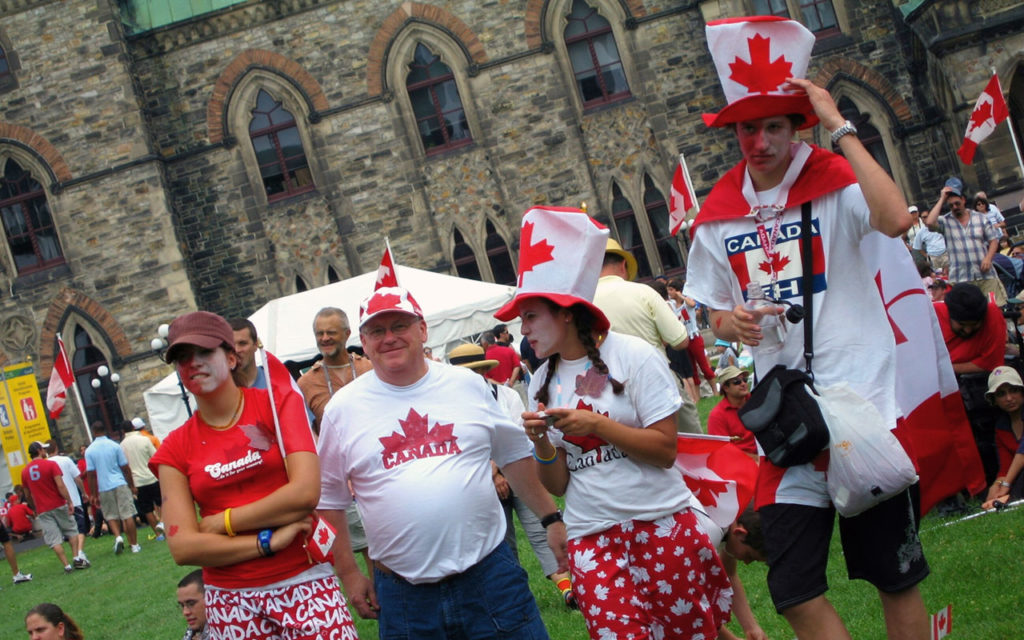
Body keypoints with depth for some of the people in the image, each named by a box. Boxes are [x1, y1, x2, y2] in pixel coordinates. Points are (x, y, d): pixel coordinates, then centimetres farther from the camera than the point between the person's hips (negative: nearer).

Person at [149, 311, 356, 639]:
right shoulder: (176, 449, 5)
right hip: (231, 602, 2)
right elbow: (182, 546, -4)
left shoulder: (278, 401, 1)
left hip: (304, 584, -2)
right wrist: (267, 542, -12)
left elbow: (306, 491, -11)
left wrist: (223, 522, -7)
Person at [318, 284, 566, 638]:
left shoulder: (468, 384, 5)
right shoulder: (343, 409, 2)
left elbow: (514, 454, 15)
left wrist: (550, 519, 13)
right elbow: (328, 499, 8)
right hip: (402, 593, 0)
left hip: (490, 572, 1)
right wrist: (348, 574, 6)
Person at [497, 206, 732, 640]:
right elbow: (557, 484, 8)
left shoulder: (632, 356, -5)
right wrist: (541, 442, -11)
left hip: (662, 523, -3)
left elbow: (665, 450, -9)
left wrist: (596, 425, -17)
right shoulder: (542, 383, 8)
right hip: (592, 539, 3)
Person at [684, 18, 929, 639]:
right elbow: (716, 314, 16)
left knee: (896, 576, 9)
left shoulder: (835, 181, -7)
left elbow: (896, 218, -30)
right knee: (795, 590, 3)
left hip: (864, 401, -4)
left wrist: (839, 125, -22)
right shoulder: (718, 216, 6)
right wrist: (733, 322, -8)